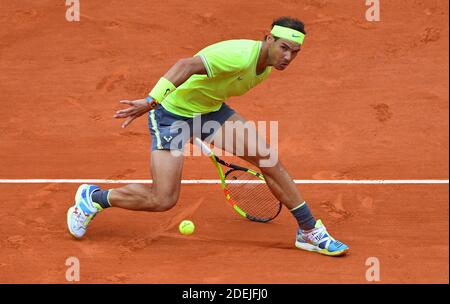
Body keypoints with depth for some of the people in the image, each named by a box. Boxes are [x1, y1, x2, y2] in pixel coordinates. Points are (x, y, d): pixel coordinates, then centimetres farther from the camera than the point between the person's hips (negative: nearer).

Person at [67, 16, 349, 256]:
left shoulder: (266, 66, 0)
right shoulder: (240, 56, -31)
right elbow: (186, 65, -43)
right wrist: (151, 101, -54)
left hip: (209, 109, 8)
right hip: (172, 110, -8)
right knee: (163, 201, -11)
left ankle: (310, 230, 9)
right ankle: (92, 198, 13)